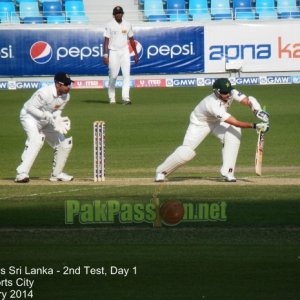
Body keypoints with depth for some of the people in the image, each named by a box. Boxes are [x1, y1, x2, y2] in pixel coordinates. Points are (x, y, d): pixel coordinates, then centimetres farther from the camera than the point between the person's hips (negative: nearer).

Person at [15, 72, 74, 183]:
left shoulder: (66, 96, -7)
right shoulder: (44, 93, -30)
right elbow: (30, 108, -25)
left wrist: (58, 120, -16)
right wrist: (47, 116, -32)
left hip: (46, 122, 8)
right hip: (30, 117, -8)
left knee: (65, 144, 6)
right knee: (36, 140, -33)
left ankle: (56, 174, 23)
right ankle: (22, 173, -37)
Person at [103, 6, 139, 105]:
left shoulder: (127, 25, 9)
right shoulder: (110, 25, -2)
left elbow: (131, 40, 14)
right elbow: (106, 40, -5)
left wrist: (136, 54, 12)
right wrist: (105, 55, -14)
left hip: (125, 52, 3)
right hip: (113, 52, -3)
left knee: (126, 74, -10)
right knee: (113, 76, 1)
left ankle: (125, 97, -15)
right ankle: (112, 98, 13)